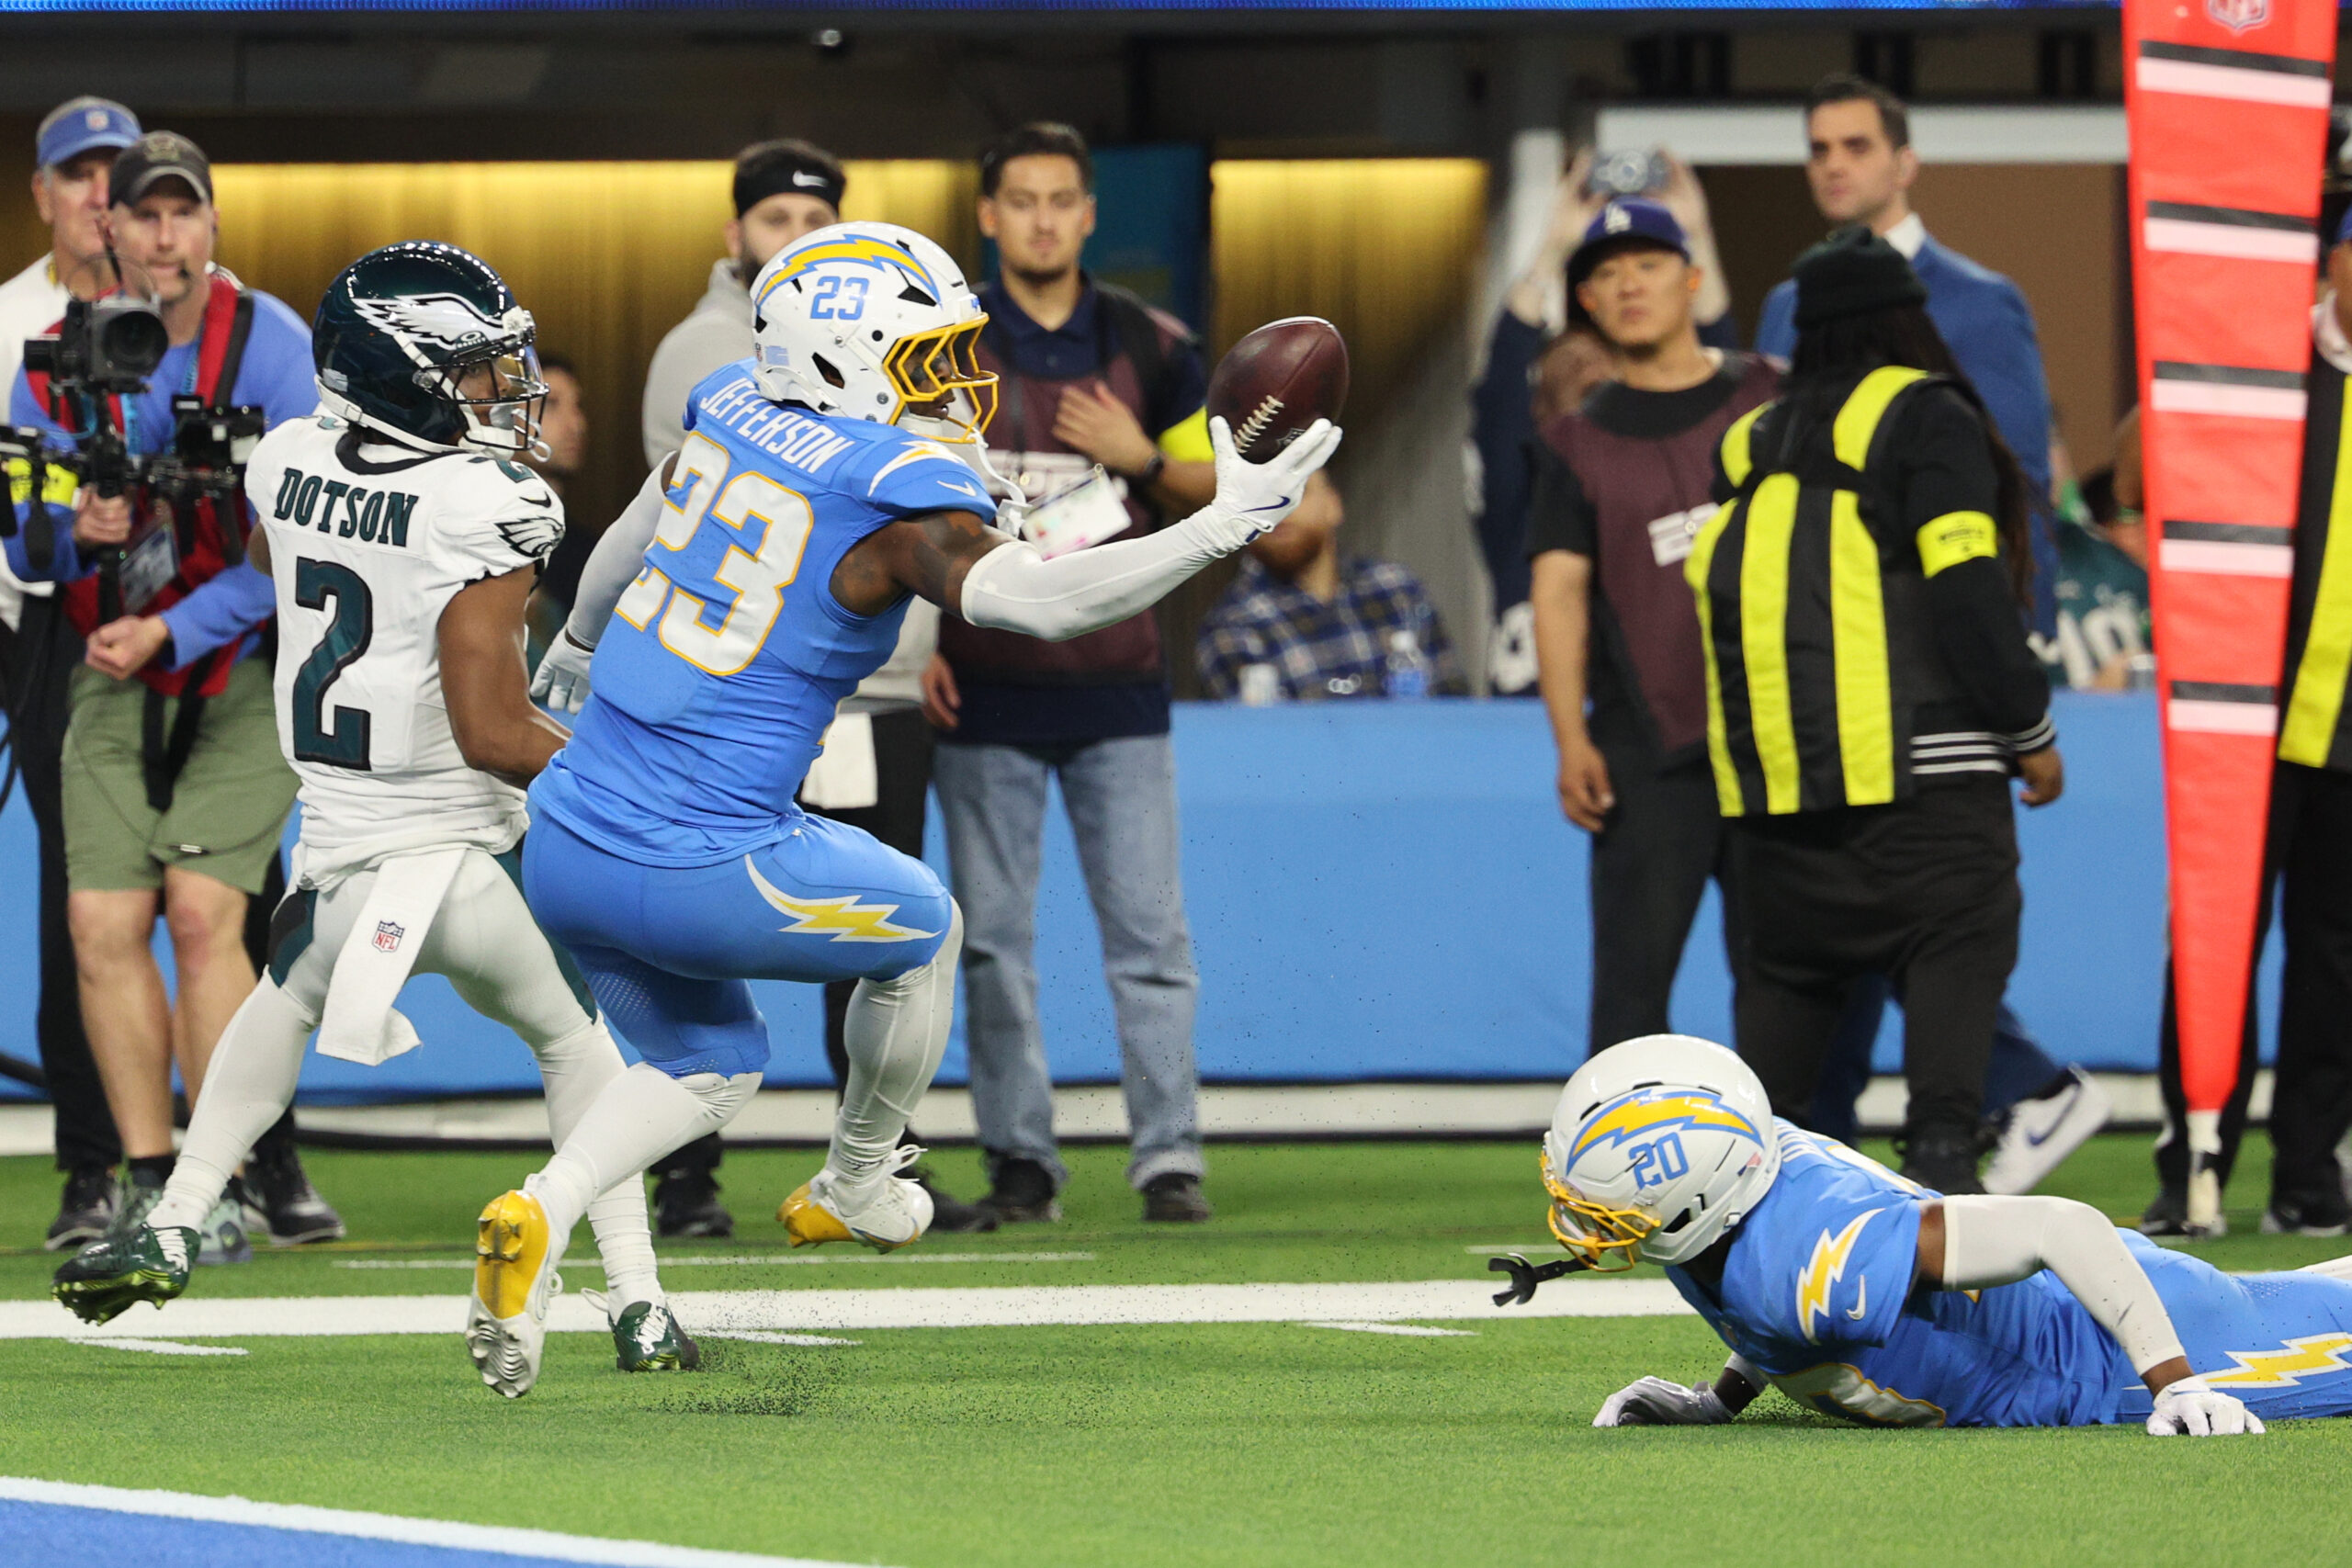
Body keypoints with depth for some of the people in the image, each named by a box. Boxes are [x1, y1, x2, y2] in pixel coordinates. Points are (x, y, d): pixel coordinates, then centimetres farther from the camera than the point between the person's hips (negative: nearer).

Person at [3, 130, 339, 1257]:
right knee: (103, 924, -4)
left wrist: (174, 633, -21)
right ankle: (150, 1185, 5)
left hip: (244, 668, -4)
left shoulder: (270, 349, -12)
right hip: (115, 684, 4)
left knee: (201, 913, -16)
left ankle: (235, 1184, -11)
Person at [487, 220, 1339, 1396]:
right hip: (693, 877, -7)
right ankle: (856, 1187, 39)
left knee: (709, 1064, 27)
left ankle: (543, 1211, 1)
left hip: (566, 845, 7)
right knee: (926, 928, 21)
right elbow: (1038, 599, -30)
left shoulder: (732, 412, 7)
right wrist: (1225, 526, -26)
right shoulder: (895, 500, -15)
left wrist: (579, 645, 47)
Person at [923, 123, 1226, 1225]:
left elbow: (1210, 484, 12)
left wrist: (1141, 455, -8)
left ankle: (1168, 1155, -2)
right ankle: (1020, 1160, 6)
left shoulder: (1150, 348, 5)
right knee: (994, 938, 1)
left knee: (1149, 929, -3)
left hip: (1116, 683, 1)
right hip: (983, 690, -1)